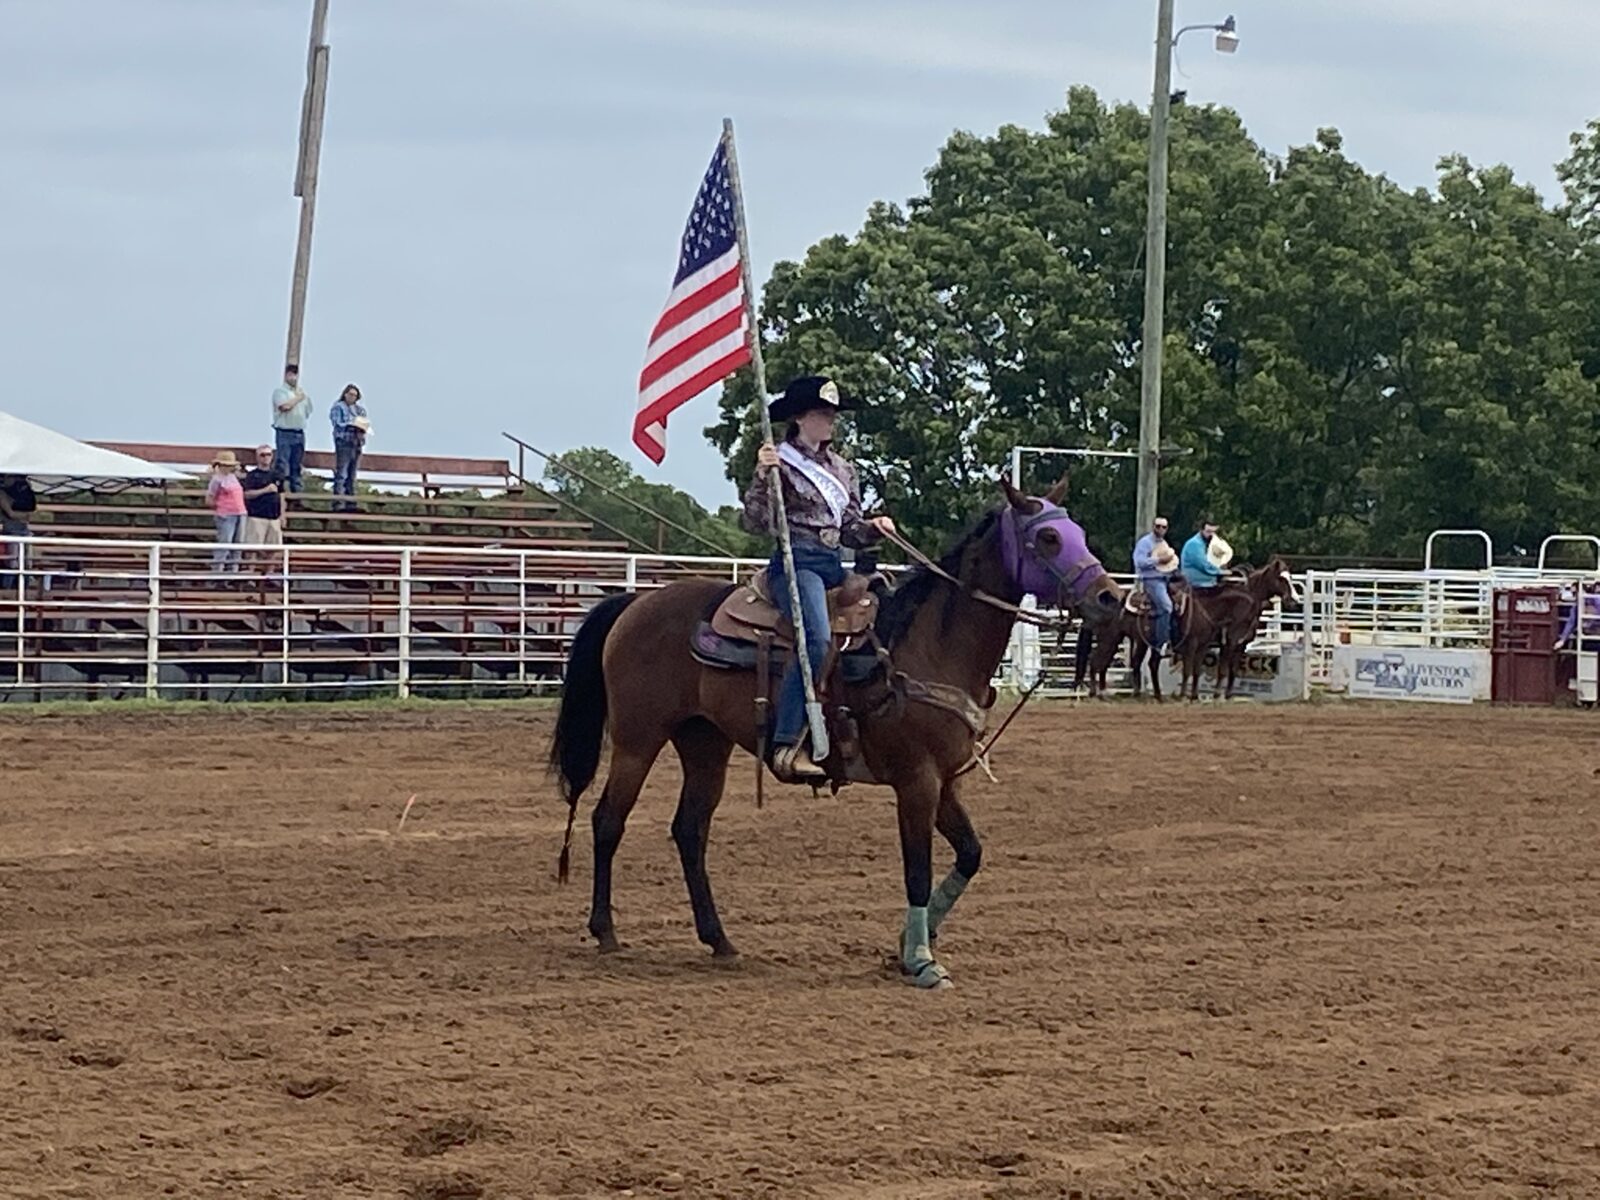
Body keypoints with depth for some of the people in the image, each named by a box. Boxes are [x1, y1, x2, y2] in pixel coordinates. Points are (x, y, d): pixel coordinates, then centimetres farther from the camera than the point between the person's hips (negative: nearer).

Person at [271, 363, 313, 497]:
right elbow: (285, 406, -19)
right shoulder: (280, 391, -3)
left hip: (299, 432, 7)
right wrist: (298, 398, -7)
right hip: (284, 432, -7)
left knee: (296, 466, 9)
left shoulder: (301, 392, 18)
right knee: (282, 465, -9)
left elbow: (307, 412, 26)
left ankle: (296, 492, 12)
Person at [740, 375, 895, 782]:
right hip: (796, 561, -8)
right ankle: (787, 745, -35)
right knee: (817, 639, -31)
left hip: (834, 565, 8)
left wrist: (872, 528, 2)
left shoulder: (842, 470, 19)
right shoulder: (781, 464, -1)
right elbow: (754, 521, -9)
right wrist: (762, 477, -22)